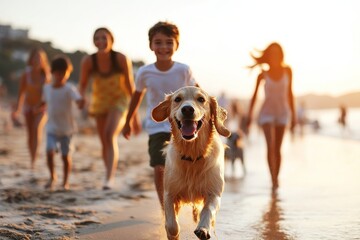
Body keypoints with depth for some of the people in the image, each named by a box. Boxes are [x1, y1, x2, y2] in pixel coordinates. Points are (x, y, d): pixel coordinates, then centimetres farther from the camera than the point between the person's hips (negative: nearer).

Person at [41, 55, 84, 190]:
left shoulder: (69, 89, -12)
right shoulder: (47, 88, 3)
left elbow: (79, 100, -28)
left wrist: (81, 103, -49)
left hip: (67, 128, -2)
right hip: (52, 128, 2)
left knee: (66, 155, 6)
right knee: (49, 152, -13)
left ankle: (66, 181, 26)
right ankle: (52, 177, 11)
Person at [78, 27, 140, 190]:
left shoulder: (122, 59, -22)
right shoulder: (88, 61, -16)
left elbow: (130, 86, -14)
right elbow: (82, 86, -3)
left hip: (119, 102, -3)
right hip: (100, 103, 3)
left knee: (110, 136, -27)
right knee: (105, 143, 11)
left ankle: (109, 178, -28)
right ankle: (111, 176, 31)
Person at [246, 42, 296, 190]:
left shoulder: (287, 71, -1)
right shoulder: (263, 74, -4)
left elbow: (290, 93, 5)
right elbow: (255, 95, 3)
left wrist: (293, 115, 6)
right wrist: (249, 115, 0)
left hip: (282, 112, 2)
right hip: (267, 112, -2)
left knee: (277, 148, 7)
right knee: (270, 146, -16)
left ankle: (276, 179, 18)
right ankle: (274, 180, -16)